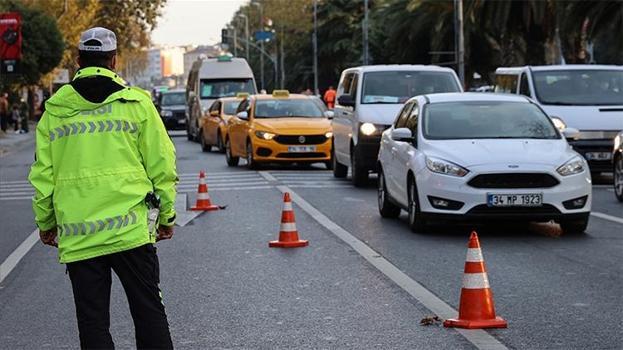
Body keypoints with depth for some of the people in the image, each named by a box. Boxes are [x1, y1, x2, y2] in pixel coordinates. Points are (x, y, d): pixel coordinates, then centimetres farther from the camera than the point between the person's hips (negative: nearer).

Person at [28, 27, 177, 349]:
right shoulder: (137, 103, 1)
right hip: (131, 229, -1)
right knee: (149, 314, 6)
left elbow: (42, 174, 7)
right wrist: (166, 215, 12)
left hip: (76, 236, 1)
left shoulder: (55, 110, 5)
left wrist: (45, 223, 19)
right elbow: (161, 166, 1)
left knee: (92, 323, 7)